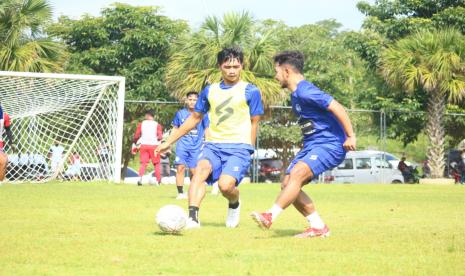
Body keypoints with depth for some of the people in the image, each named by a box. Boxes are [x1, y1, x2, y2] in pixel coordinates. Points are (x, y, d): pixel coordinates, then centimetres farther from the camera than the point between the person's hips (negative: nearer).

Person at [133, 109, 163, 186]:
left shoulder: (141, 124, 5)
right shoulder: (157, 125, 1)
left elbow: (136, 136, 3)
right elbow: (160, 136, -8)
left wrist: (134, 143, 16)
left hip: (143, 145, 1)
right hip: (154, 145, -1)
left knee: (143, 163, 1)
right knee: (156, 164, 12)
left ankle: (140, 177, -20)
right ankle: (158, 180, 12)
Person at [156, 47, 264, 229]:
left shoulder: (250, 91, 2)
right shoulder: (209, 91, 14)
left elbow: (254, 122, 7)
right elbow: (194, 118, 22)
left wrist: (247, 151, 3)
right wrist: (169, 142, 22)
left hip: (239, 147, -3)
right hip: (213, 145, 3)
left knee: (225, 185, -25)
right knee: (201, 169, -29)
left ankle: (234, 204, 11)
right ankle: (193, 217, -40)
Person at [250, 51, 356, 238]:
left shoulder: (305, 91, -17)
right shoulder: (295, 94, 15)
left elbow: (337, 108, -22)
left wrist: (350, 136, -22)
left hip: (330, 145, -11)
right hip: (311, 145, 11)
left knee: (298, 173, -29)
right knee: (287, 184, 1)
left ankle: (271, 216, -33)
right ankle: (318, 227, 4)